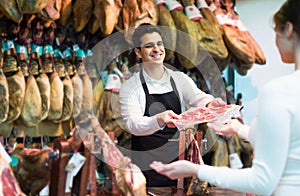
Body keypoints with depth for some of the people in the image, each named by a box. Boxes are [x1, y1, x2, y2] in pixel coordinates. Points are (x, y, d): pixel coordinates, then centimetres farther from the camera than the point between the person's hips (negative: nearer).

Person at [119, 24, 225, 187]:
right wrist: (159, 120, -37)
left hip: (179, 157, 3)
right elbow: (132, 124, -17)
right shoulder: (130, 86, -3)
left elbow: (197, 97, -11)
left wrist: (209, 103, -35)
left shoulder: (179, 78, 7)